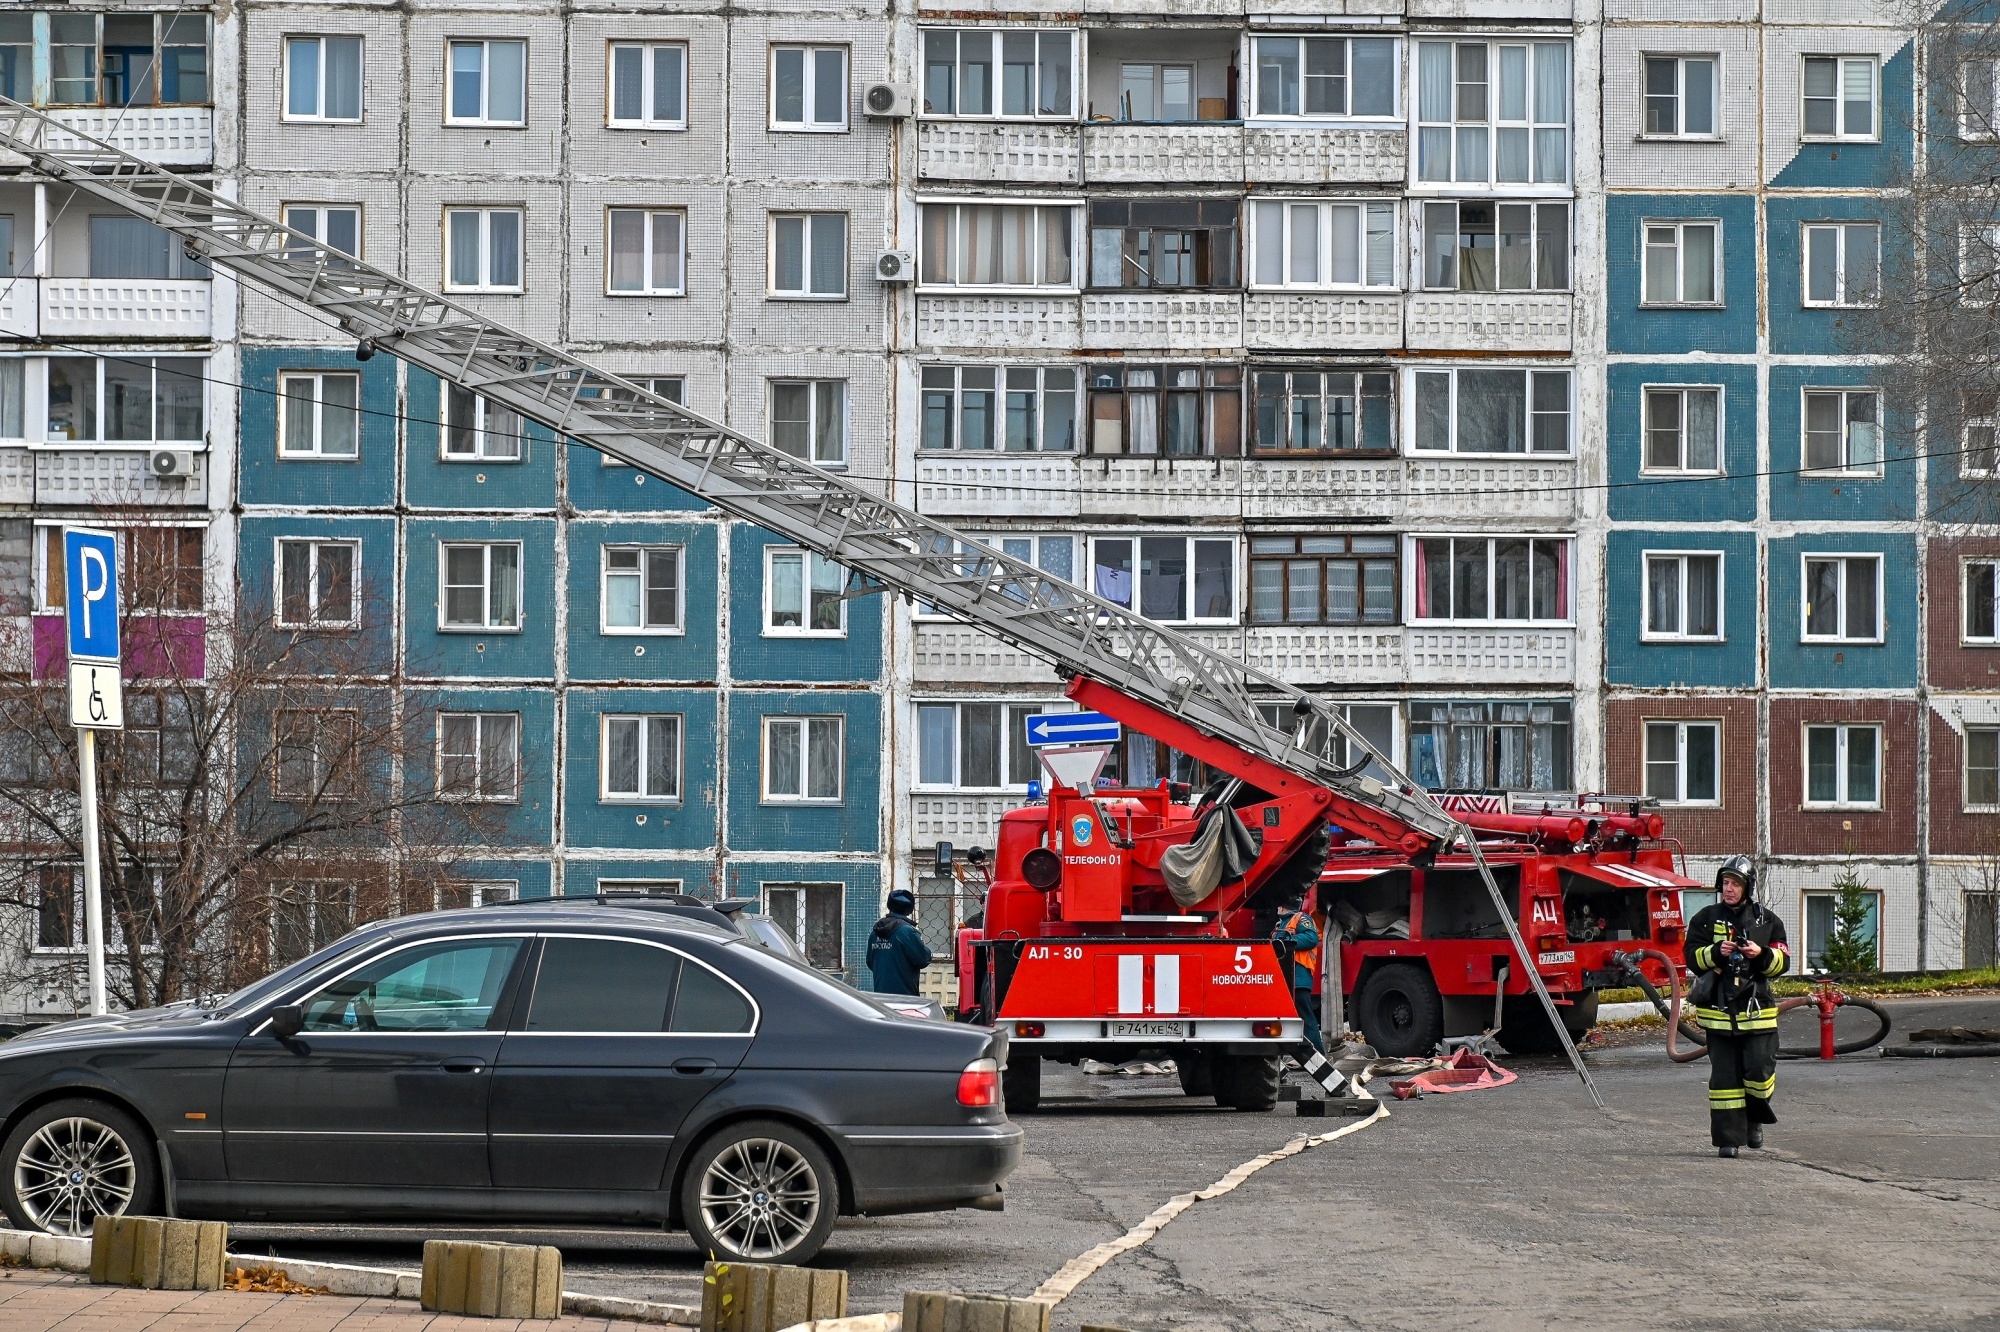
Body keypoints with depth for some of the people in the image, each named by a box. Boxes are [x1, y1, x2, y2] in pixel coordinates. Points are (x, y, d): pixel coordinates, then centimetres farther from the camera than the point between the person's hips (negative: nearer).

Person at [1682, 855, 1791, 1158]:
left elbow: (1783, 962, 4)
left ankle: (1755, 1119, 23)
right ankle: (1728, 1137, 5)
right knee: (1724, 1076, 0)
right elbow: (1692, 958, 0)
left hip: (1758, 1010, 0)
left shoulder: (1767, 921, 7)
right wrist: (1716, 952, -18)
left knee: (1760, 1070, -5)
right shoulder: (1706, 918, 5)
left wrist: (1761, 954, -15)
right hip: (1718, 1009, 0)